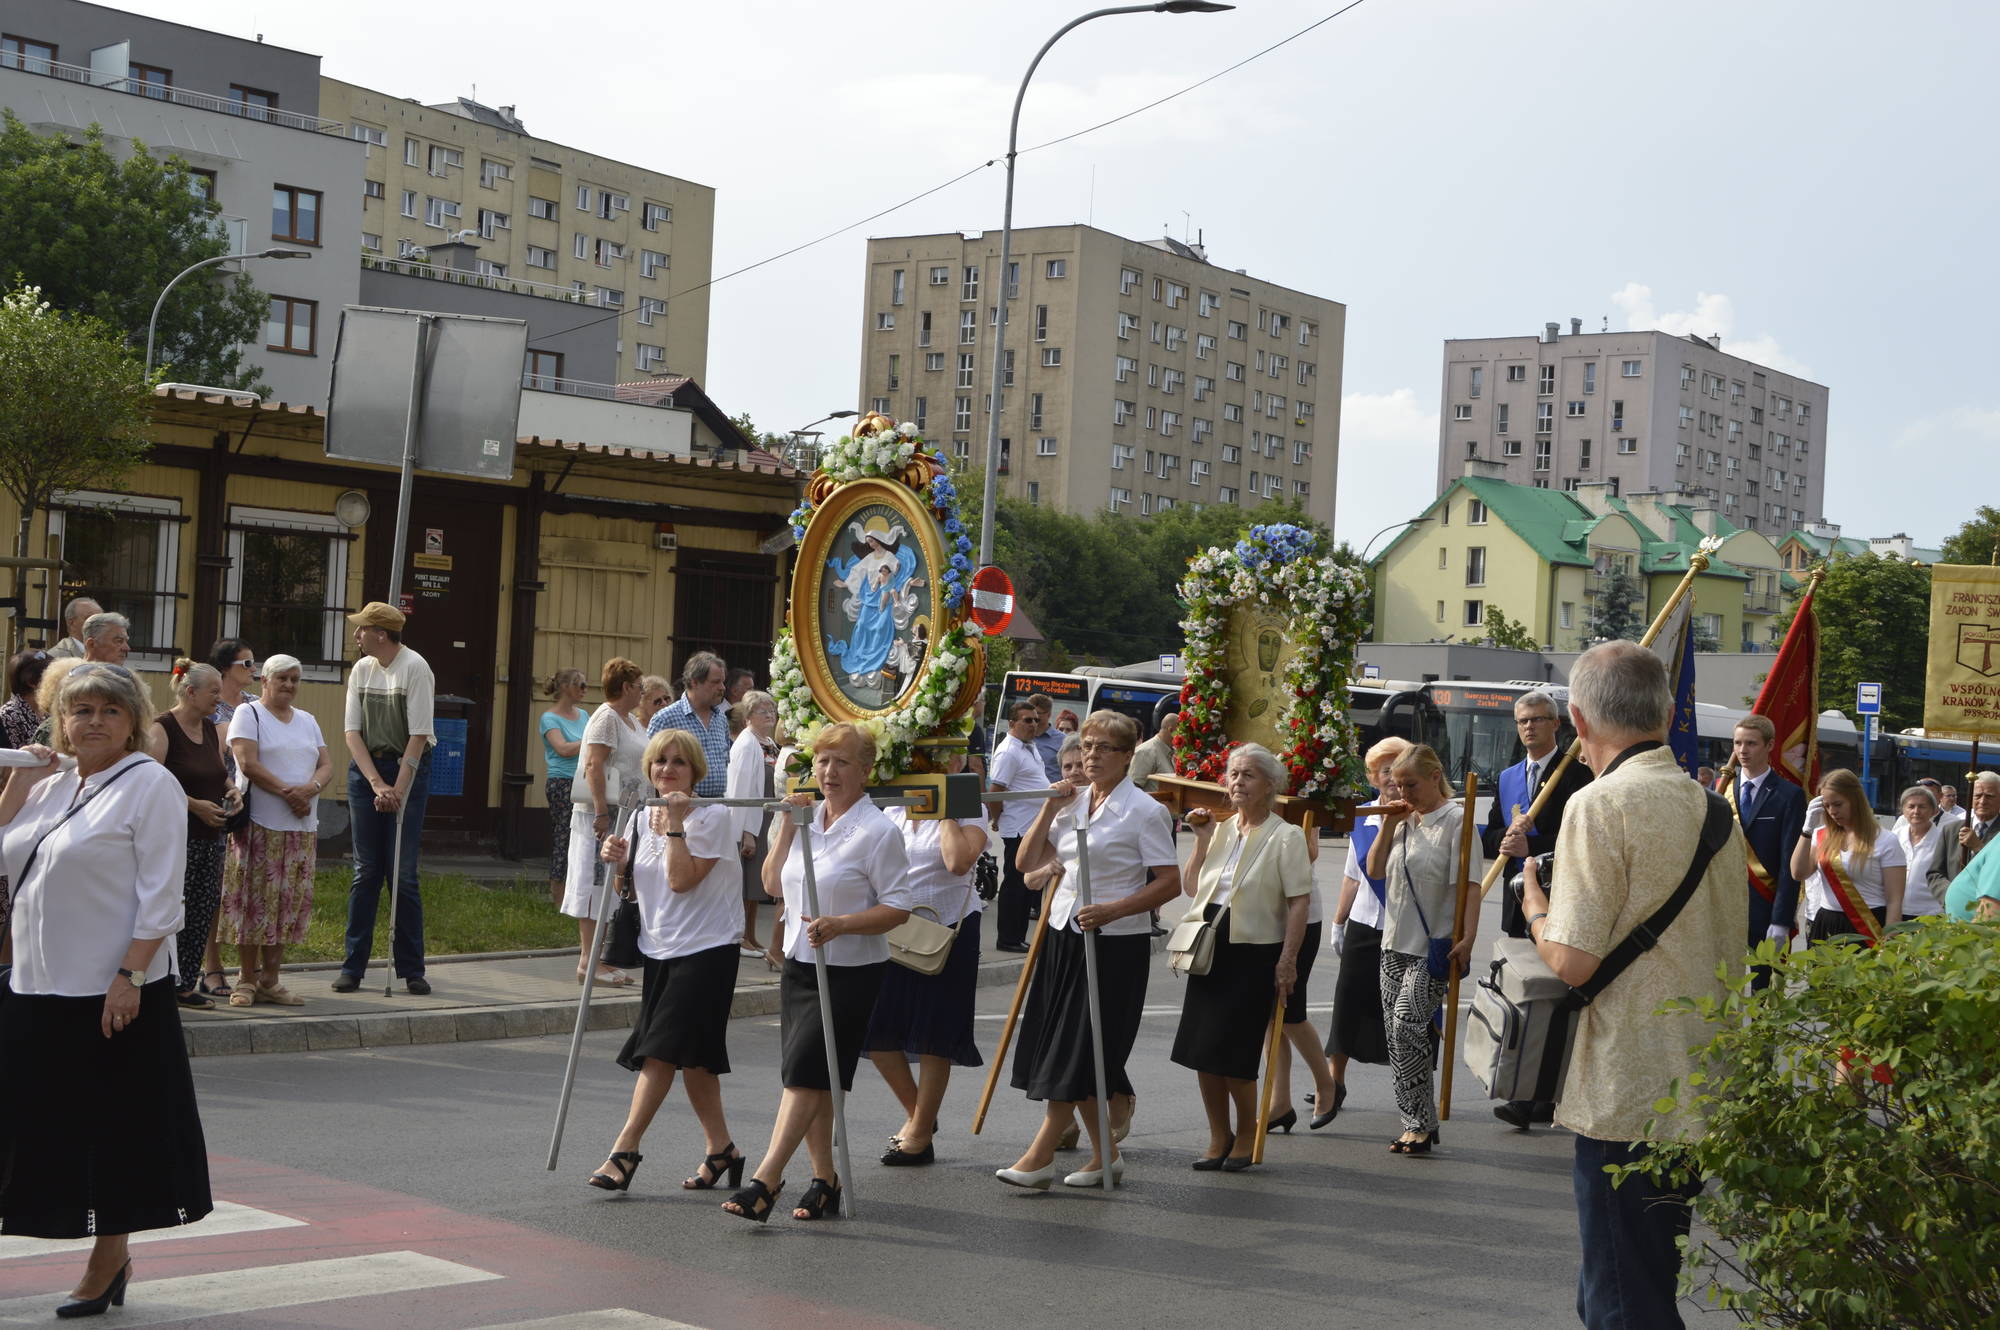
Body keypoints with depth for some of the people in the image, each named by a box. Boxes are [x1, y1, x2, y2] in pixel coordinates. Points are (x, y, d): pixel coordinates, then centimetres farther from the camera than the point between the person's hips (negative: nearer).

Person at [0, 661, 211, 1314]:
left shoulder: (150, 785, -8)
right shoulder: (53, 786, 14)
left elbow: (160, 895, -13)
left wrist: (130, 977, -20)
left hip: (114, 992, -7)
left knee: (114, 1128, 2)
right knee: (53, 1121, 10)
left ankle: (109, 1260, 14)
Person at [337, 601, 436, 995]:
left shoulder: (415, 668, -10)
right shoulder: (361, 669, 5)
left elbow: (419, 735, -13)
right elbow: (352, 730, 2)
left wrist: (397, 791, -16)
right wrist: (377, 785, -10)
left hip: (409, 768, -4)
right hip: (366, 769, 4)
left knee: (403, 873, -3)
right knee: (365, 871, 5)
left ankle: (412, 969, 5)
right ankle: (353, 966, 9)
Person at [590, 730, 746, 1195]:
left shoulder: (713, 817, -10)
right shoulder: (643, 818, 10)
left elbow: (682, 880, -20)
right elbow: (635, 887, 18)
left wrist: (674, 825, -19)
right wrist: (619, 861, -2)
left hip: (705, 951, -7)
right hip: (660, 951, 8)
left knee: (662, 1049, -13)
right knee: (692, 1056, 11)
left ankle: (625, 1150, -14)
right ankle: (721, 1149, 20)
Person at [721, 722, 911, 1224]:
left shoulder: (877, 831, -12)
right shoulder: (807, 820, 10)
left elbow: (898, 906, -14)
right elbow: (773, 884, 13)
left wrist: (841, 924, -26)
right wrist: (787, 827, 1)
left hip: (850, 972, -7)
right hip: (799, 966, 7)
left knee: (805, 1071, -13)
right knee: (809, 1079, 9)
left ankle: (766, 1181, -15)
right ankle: (824, 1180, 18)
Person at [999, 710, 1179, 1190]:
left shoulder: (1145, 811, -7)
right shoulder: (1071, 803, 11)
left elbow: (1170, 883, -11)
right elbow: (1027, 862, 10)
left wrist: (1111, 910, -21)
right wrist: (1049, 809, -2)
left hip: (1116, 942, -7)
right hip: (1064, 934, 7)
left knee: (1079, 1050, -6)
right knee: (1069, 1051, 8)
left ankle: (1040, 1157, -4)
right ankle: (1105, 1153, 19)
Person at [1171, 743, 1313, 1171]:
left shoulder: (1285, 836, -6)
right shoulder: (1220, 828, 13)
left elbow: (1300, 901, -10)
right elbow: (1190, 887, 14)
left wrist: (1287, 960, -16)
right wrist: (1202, 840, 4)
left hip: (1254, 952, -6)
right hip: (1211, 948, 6)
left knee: (1233, 1051, -6)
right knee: (1200, 1046, 5)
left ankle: (1247, 1133, 15)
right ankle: (1219, 1137, 19)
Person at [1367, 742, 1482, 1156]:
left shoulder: (1456, 818, -7)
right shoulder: (1404, 819, 15)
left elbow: (1469, 883, -13)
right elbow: (1375, 870, 15)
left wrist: (1468, 937, -21)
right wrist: (1389, 826, 4)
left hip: (1434, 944, -8)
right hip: (1395, 943, 8)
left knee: (1406, 1025, -16)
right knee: (1396, 1032, 6)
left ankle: (1421, 1124, -7)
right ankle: (1415, 1124, 14)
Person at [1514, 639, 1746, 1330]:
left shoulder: (1601, 805, -14)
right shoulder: (1710, 808, 10)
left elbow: (1573, 960, -18)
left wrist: (1535, 909, 1)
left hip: (1630, 1093, -8)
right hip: (1703, 1092, 8)